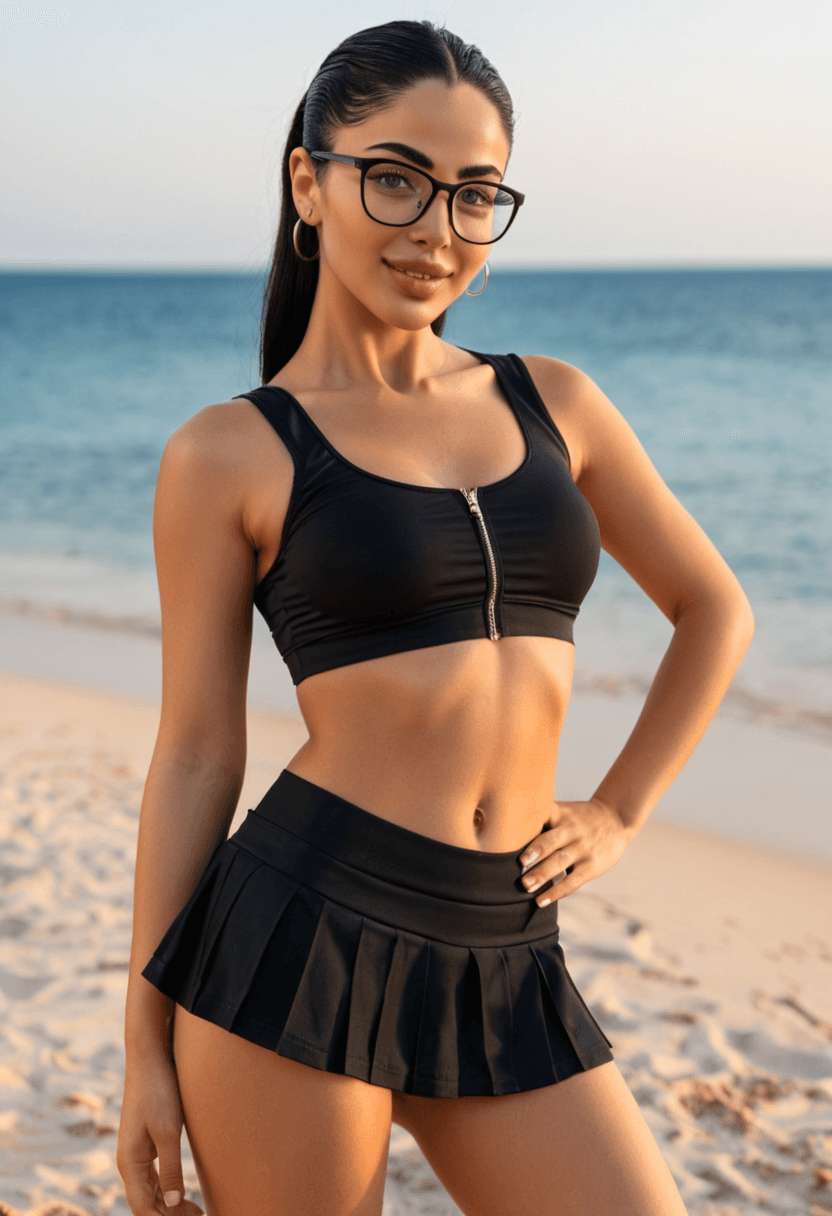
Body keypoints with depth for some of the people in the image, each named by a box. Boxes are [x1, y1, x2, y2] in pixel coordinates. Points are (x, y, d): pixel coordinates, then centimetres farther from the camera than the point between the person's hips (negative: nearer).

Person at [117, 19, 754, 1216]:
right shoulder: (229, 456, -1)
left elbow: (713, 608, 20)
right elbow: (196, 754, 0)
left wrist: (617, 814, 10)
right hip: (301, 943, -4)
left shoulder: (553, 401, 10)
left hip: (506, 972, 4)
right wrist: (145, 1047, 1)